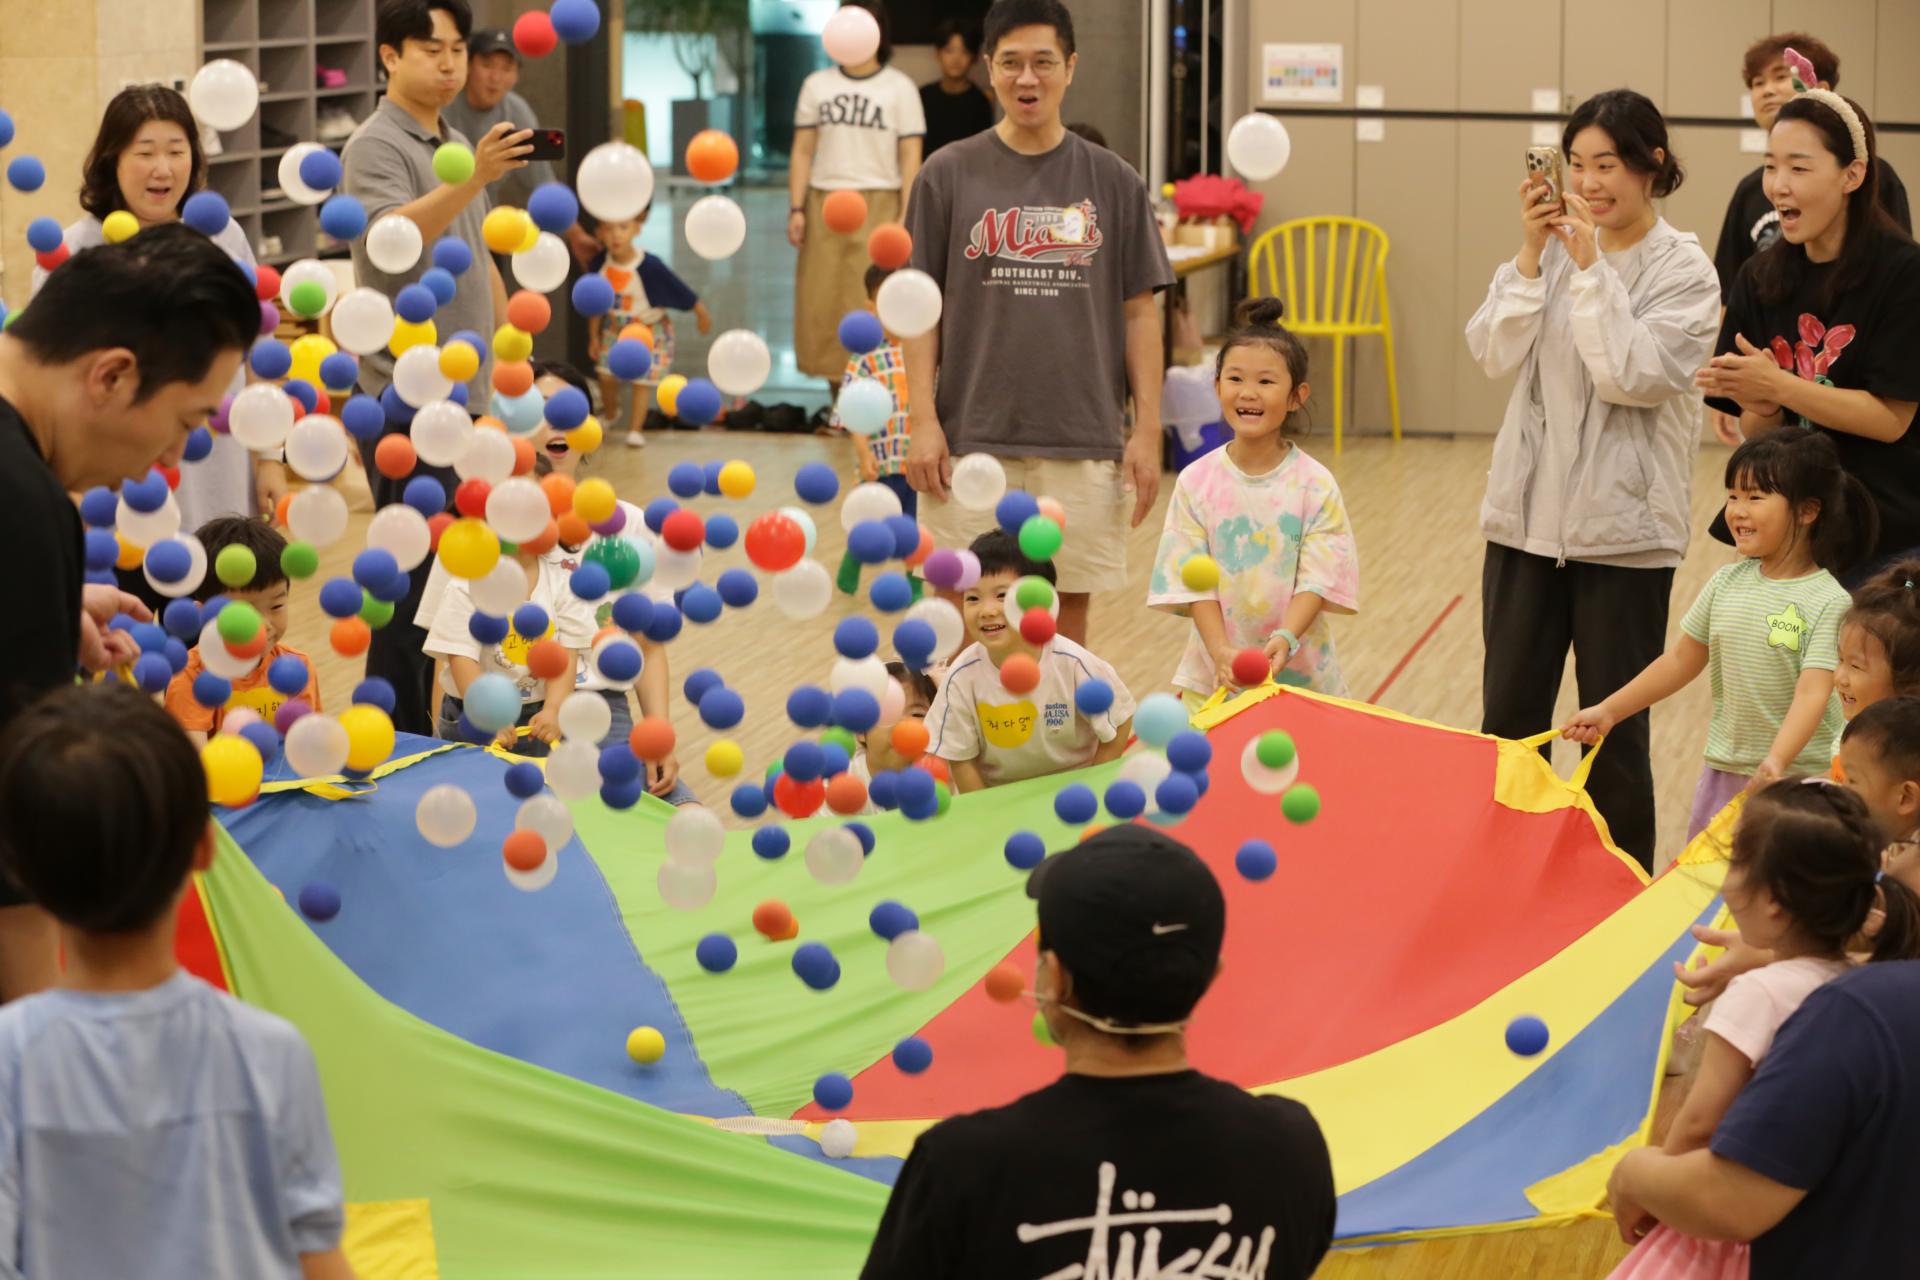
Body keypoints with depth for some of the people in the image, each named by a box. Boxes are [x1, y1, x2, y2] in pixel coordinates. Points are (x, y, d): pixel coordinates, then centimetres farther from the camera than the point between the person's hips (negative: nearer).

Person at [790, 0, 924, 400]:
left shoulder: (899, 88, 3)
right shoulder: (817, 85, 11)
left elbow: (910, 157, 0)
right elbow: (802, 151, 11)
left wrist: (906, 217, -8)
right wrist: (796, 209, 2)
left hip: (878, 204, -3)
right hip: (824, 203, 3)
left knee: (873, 301, -9)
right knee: (822, 299, -1)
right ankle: (836, 387, 6)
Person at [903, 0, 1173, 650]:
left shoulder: (1113, 181, 5)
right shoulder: (950, 175, 3)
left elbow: (1139, 312, 6)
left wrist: (1147, 429, 0)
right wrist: (922, 420, -5)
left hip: (1083, 444, 1)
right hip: (973, 438, -1)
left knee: (1066, 621, 5)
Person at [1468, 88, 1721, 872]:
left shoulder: (1683, 271, -7)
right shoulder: (1556, 246, 4)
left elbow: (1633, 376, -20)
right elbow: (1494, 354, -5)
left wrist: (1590, 266, -21)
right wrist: (1532, 255, -14)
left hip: (1623, 525, -4)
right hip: (1529, 512, 4)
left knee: (1615, 727, 4)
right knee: (1508, 718, 9)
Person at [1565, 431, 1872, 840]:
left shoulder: (1827, 602, -15)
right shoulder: (1728, 583, 2)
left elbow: (1813, 693, -24)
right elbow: (1681, 660, 12)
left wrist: (1776, 761, -39)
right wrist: (1608, 711, 11)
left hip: (1798, 779, -6)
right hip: (1724, 773, 6)